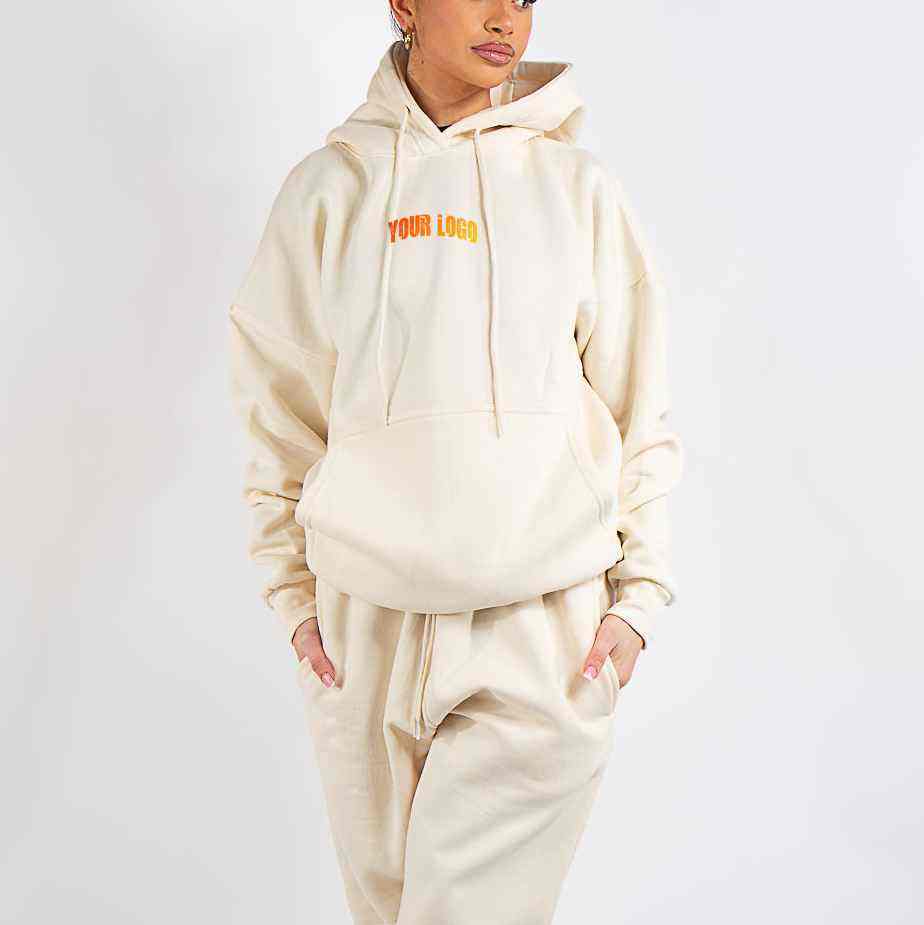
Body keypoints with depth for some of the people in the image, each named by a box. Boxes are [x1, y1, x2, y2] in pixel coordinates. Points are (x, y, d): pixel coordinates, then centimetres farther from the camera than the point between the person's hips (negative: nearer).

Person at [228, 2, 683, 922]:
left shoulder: (576, 186, 6)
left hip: (545, 627, -1)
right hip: (367, 620, 1)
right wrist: (293, 591, 3)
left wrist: (637, 593, 0)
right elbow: (281, 408, 8)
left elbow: (637, 407, 6)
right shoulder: (330, 185, 6)